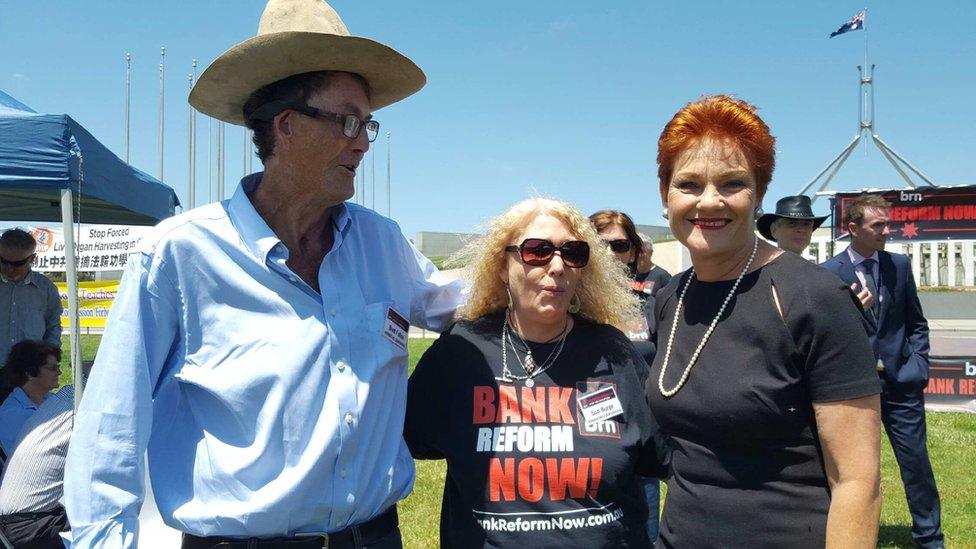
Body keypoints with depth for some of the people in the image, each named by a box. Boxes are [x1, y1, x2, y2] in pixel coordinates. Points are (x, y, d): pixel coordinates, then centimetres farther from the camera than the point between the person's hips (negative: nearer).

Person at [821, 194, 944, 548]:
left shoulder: (899, 265, 5)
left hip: (900, 382, 2)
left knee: (916, 463, 6)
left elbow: (916, 323, 11)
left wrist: (917, 364, -1)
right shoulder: (830, 273, -4)